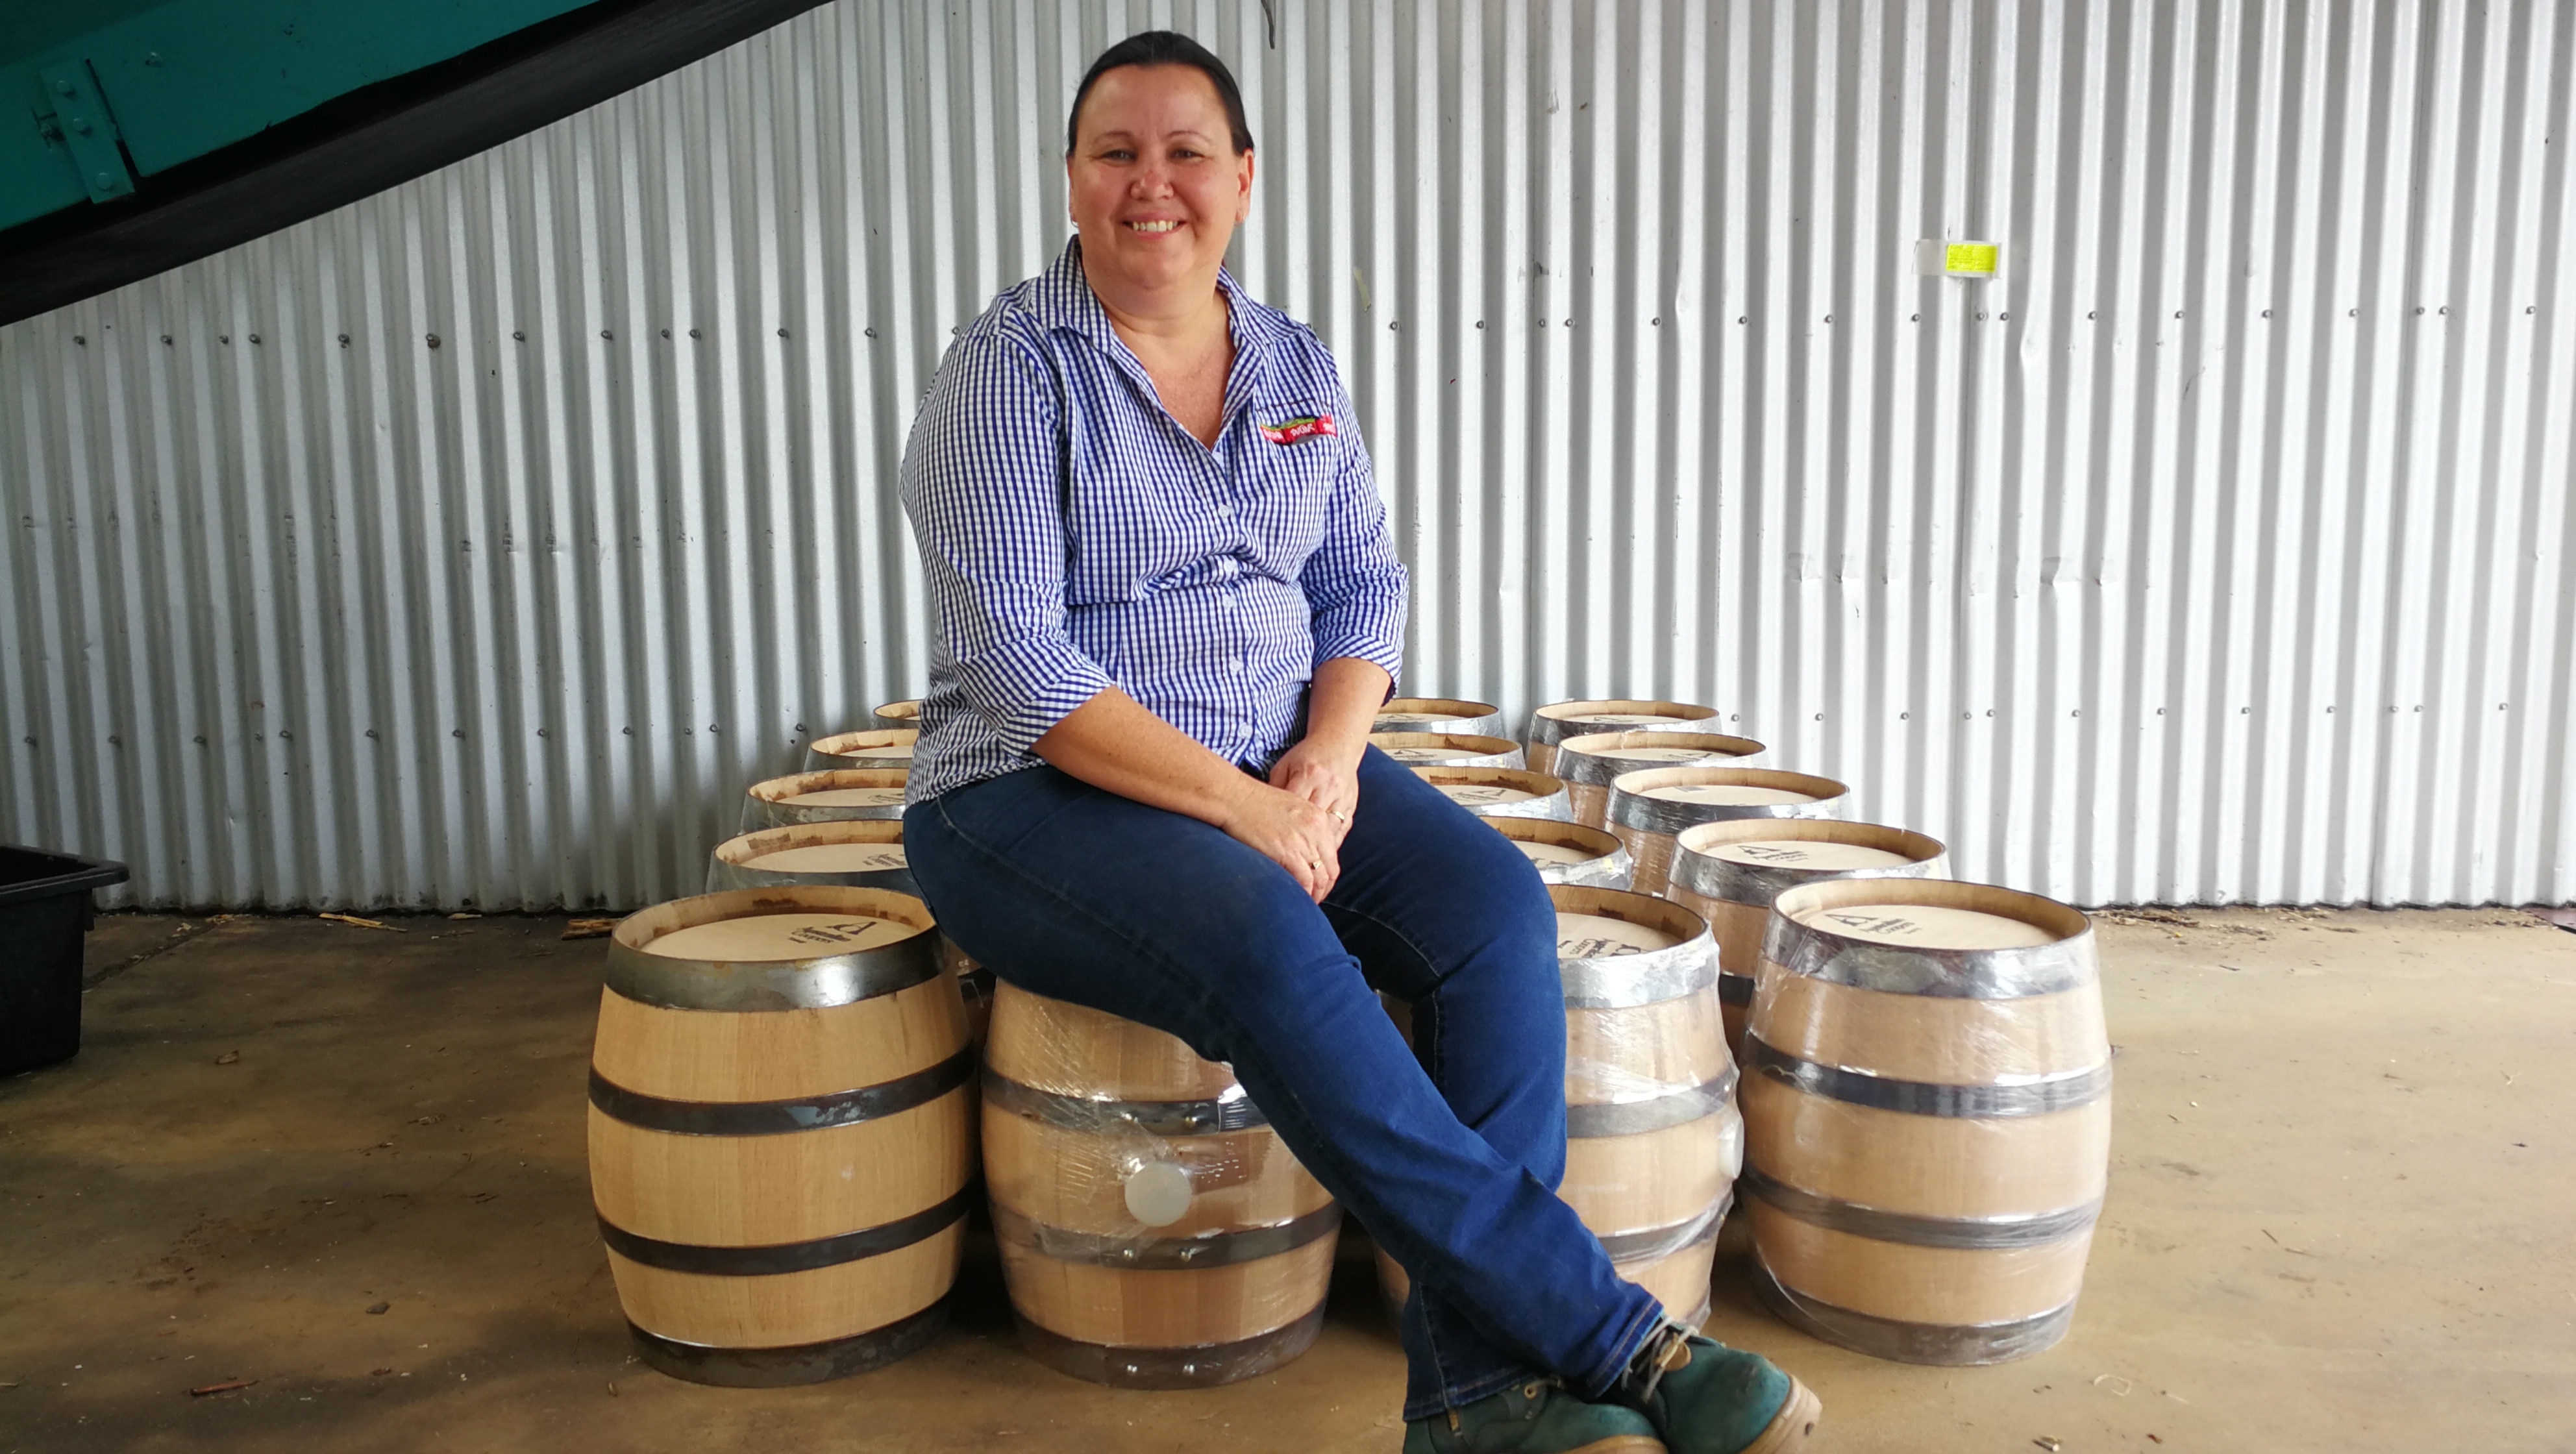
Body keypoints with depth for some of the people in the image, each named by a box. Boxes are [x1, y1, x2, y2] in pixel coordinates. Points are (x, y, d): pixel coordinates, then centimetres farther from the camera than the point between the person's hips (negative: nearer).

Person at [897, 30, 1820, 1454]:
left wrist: (1330, 755, -11)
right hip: (1037, 796, -5)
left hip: (1281, 770, 5)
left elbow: (1362, 582, 10)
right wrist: (1237, 803, -21)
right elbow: (1012, 659, -16)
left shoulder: (1296, 369, 10)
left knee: (1493, 901, -22)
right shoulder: (1011, 370, -8)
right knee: (1270, 944, -34)